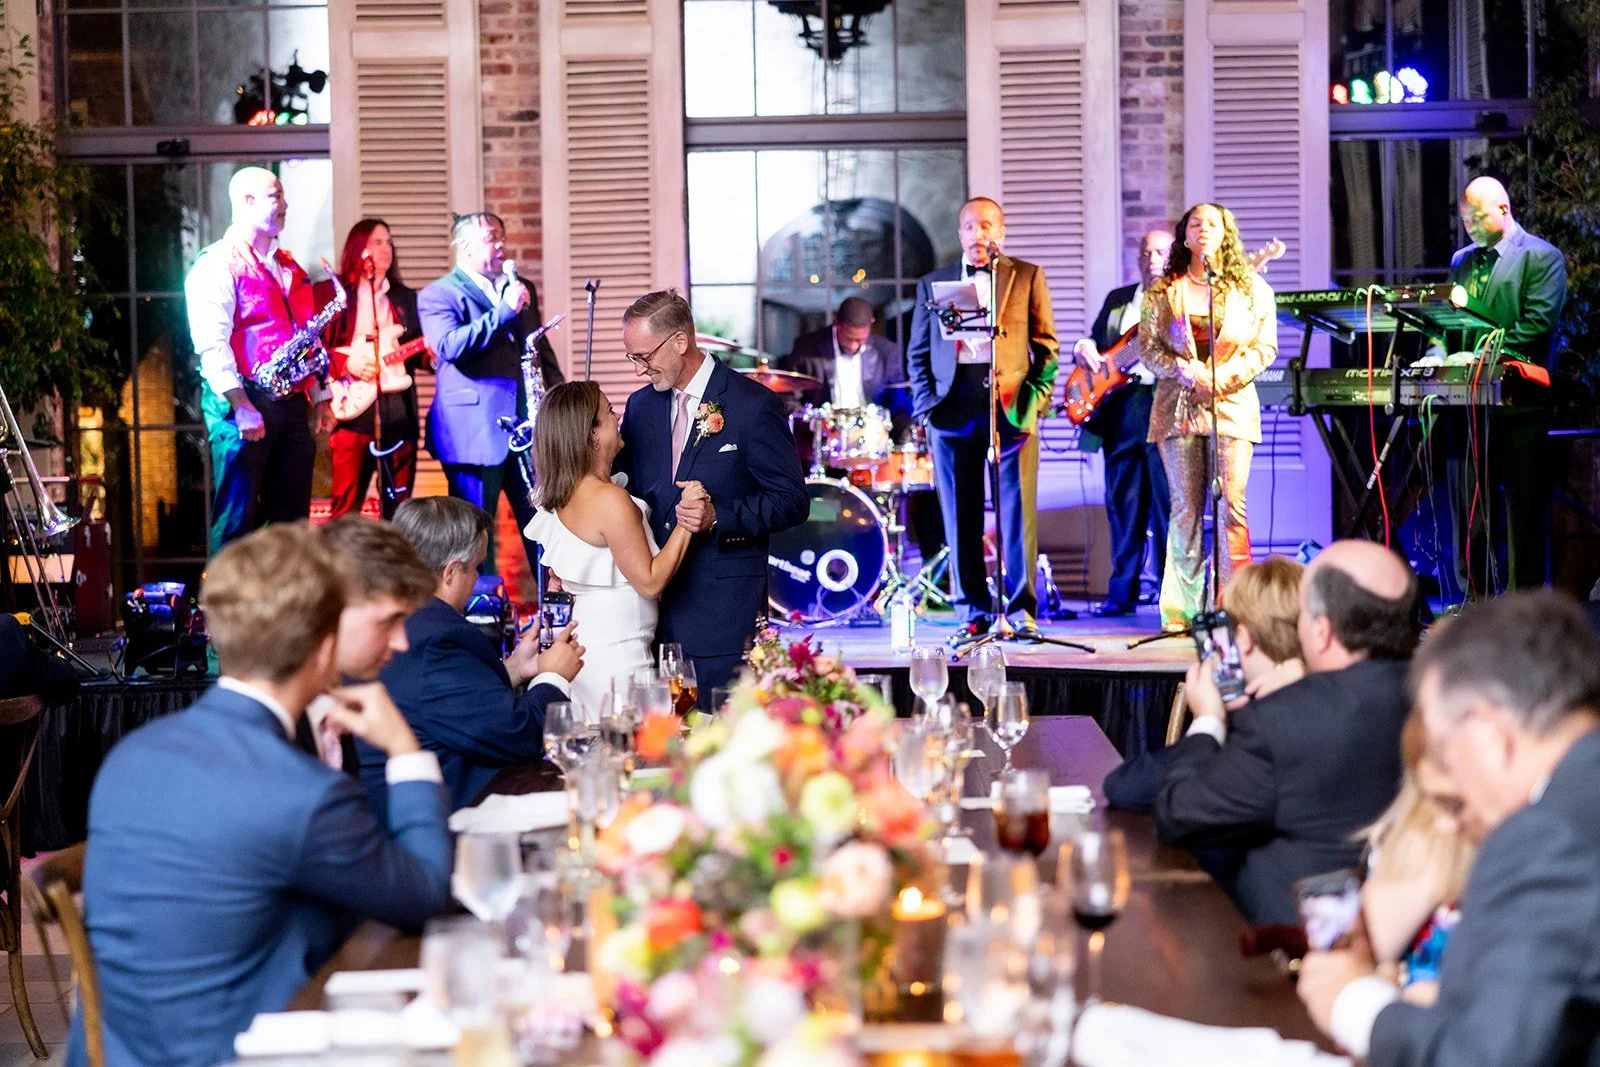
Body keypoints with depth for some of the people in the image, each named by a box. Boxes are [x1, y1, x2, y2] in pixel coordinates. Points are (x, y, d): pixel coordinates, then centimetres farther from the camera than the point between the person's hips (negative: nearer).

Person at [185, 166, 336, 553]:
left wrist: (320, 398, 13)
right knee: (237, 519, -5)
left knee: (291, 516, 9)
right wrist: (241, 406, -21)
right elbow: (211, 344, -15)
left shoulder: (287, 268, 18)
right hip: (243, 403, -7)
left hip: (292, 404, 8)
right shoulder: (218, 264, -6)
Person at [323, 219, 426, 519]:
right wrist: (345, 363, -15)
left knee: (398, 503, 6)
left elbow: (418, 353, 17)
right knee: (346, 503, -6)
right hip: (354, 406, -4)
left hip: (399, 407, 4)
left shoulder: (406, 297, 17)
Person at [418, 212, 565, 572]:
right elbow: (450, 346, -19)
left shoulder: (521, 289, 19)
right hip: (475, 433, -5)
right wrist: (504, 310, -19)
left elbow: (542, 350, 25)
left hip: (530, 424, 5)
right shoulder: (438, 295, -1)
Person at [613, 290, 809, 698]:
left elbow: (792, 500, -7)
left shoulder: (753, 404, -6)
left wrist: (718, 516, -20)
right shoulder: (641, 405, 13)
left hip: (723, 611, -5)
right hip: (654, 606, 5)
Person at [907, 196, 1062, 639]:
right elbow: (917, 351, 16)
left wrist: (1035, 395, -4)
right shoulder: (933, 283, 17)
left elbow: (1046, 344, 9)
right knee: (961, 517, 1)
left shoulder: (1027, 276, 12)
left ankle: (1021, 610, 4)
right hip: (954, 408, 2)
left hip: (1012, 408, -1)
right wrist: (926, 401, 3)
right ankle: (973, 614, 7)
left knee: (1018, 511, -3)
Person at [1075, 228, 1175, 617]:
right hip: (1119, 409, 5)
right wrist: (1084, 349, 4)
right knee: (1123, 503, 7)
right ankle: (1122, 592, 13)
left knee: (1168, 504, -6)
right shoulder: (1117, 299, 22)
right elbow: (1094, 340, 26)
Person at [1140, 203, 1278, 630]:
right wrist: (1186, 370, -12)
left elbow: (1266, 346, 4)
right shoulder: (1163, 291, 9)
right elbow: (1148, 347, 4)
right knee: (1186, 507, 0)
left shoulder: (1252, 288, 9)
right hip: (1178, 406, 1)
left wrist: (1227, 375, -11)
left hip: (1232, 403, -1)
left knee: (1232, 505, -8)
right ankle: (1183, 610, 4)